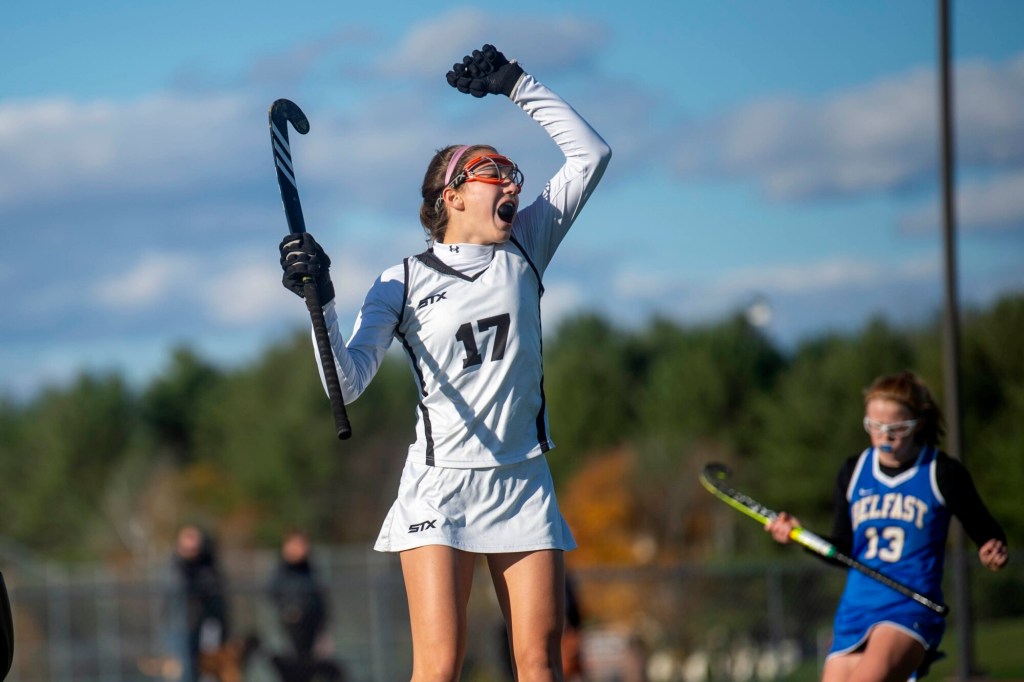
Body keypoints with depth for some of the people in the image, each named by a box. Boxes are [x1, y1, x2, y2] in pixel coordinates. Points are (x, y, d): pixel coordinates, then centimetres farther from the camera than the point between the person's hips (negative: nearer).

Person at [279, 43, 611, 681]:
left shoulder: (524, 250, 9)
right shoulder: (403, 283, 0)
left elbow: (590, 154, 12)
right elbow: (347, 382, -8)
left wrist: (517, 84, 9)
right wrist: (322, 304, -22)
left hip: (523, 485, 3)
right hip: (440, 485, -3)